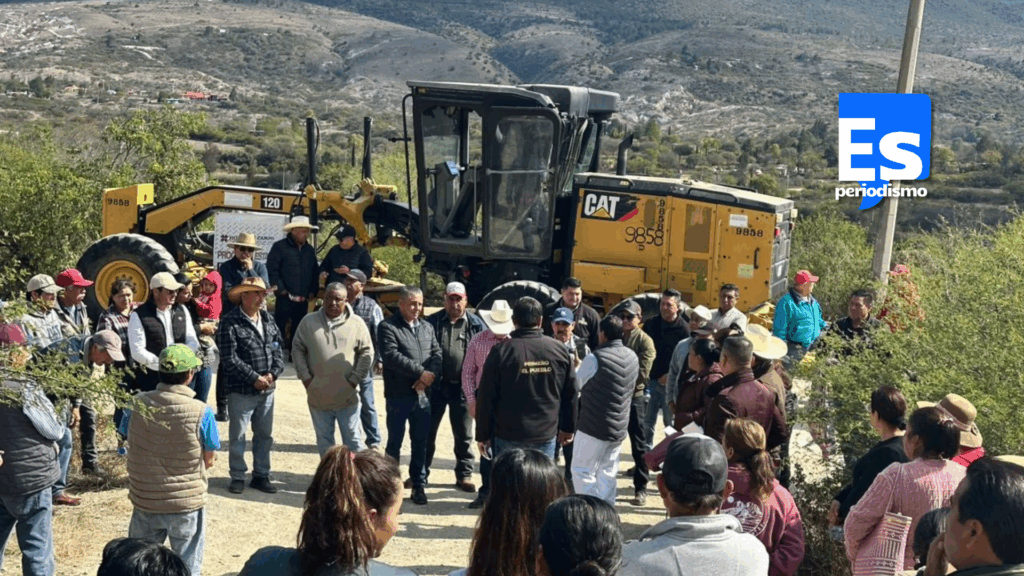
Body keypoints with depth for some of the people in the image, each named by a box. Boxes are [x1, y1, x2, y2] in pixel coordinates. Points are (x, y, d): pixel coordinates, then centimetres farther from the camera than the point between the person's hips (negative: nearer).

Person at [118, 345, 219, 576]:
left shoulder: (137, 405, -9)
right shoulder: (202, 413, -19)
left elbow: (129, 443, 5)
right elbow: (208, 461, -7)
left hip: (144, 502, 3)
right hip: (187, 504, -3)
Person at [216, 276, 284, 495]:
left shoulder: (268, 321, 9)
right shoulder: (230, 323, -12)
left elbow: (278, 350, 9)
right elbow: (230, 359, -16)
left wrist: (273, 374, -8)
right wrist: (254, 378, -16)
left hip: (267, 389, 6)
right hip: (241, 390, -6)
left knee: (265, 435, 13)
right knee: (237, 436, 5)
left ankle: (261, 475, 24)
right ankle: (238, 477, 17)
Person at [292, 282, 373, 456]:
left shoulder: (357, 323, -1)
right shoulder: (309, 322, 3)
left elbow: (366, 353, 1)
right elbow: (297, 350, 6)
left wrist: (355, 380, -5)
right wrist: (305, 377, -3)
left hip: (347, 396, -2)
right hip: (318, 396, 2)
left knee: (352, 439, 6)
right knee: (324, 440, 14)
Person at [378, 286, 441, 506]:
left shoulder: (427, 327, 15)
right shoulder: (387, 327, -4)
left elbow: (437, 354, 7)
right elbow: (391, 356, -17)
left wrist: (430, 375, -13)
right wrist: (420, 372, -17)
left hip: (423, 394, 5)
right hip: (398, 395, -5)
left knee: (421, 443, 10)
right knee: (394, 443, 3)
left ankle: (419, 485, 19)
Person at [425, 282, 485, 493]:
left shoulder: (476, 324, 1)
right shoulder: (432, 322, 1)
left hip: (462, 387, 0)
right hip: (435, 385, 1)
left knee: (464, 435, 9)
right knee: (428, 431, 11)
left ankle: (464, 475, 20)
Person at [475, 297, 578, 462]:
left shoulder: (501, 351, -9)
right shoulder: (559, 350, 0)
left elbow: (486, 397, -7)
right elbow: (571, 393, 7)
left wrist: (483, 435, 2)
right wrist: (568, 429, 19)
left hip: (508, 437, -2)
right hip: (546, 435, 2)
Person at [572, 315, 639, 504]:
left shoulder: (595, 358, -17)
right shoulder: (632, 357, 5)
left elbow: (575, 386, -6)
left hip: (593, 426, -7)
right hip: (619, 427, 7)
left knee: (582, 471, 3)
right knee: (608, 473, 13)